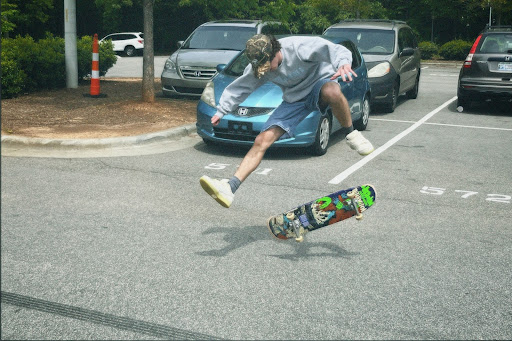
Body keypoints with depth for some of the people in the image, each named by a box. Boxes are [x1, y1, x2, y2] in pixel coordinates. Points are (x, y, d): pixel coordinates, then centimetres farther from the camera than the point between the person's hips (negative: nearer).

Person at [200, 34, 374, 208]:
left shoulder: (300, 47, -28)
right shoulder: (257, 68, -10)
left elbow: (335, 50, -39)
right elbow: (240, 88, 6)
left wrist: (343, 62, -61)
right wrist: (221, 110, 10)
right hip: (294, 100, 4)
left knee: (332, 92, -45)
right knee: (262, 140, -11)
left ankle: (351, 134, -21)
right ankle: (230, 187, -16)